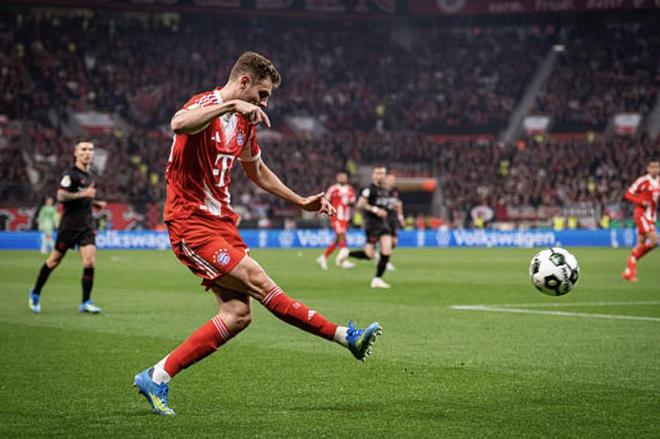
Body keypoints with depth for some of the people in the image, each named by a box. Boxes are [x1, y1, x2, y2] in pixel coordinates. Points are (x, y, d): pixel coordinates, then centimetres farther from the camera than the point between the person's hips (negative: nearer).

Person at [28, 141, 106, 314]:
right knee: (55, 259, 5)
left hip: (87, 225, 6)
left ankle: (86, 302, -5)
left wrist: (96, 203, 14)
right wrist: (83, 194, -24)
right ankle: (35, 293, 25)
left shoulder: (89, 176, 15)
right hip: (69, 224, -6)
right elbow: (61, 196, -22)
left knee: (89, 259, -10)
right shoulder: (70, 174, -11)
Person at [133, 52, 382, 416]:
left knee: (238, 314, -3)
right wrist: (231, 105, -40)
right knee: (258, 281, -17)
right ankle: (345, 336, -13)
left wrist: (301, 202, 30)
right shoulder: (206, 105, -12)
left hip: (220, 222, 9)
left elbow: (258, 172, 31)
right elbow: (178, 124, -38)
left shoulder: (244, 122, 15)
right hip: (191, 223, -9)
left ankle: (157, 377, 3)